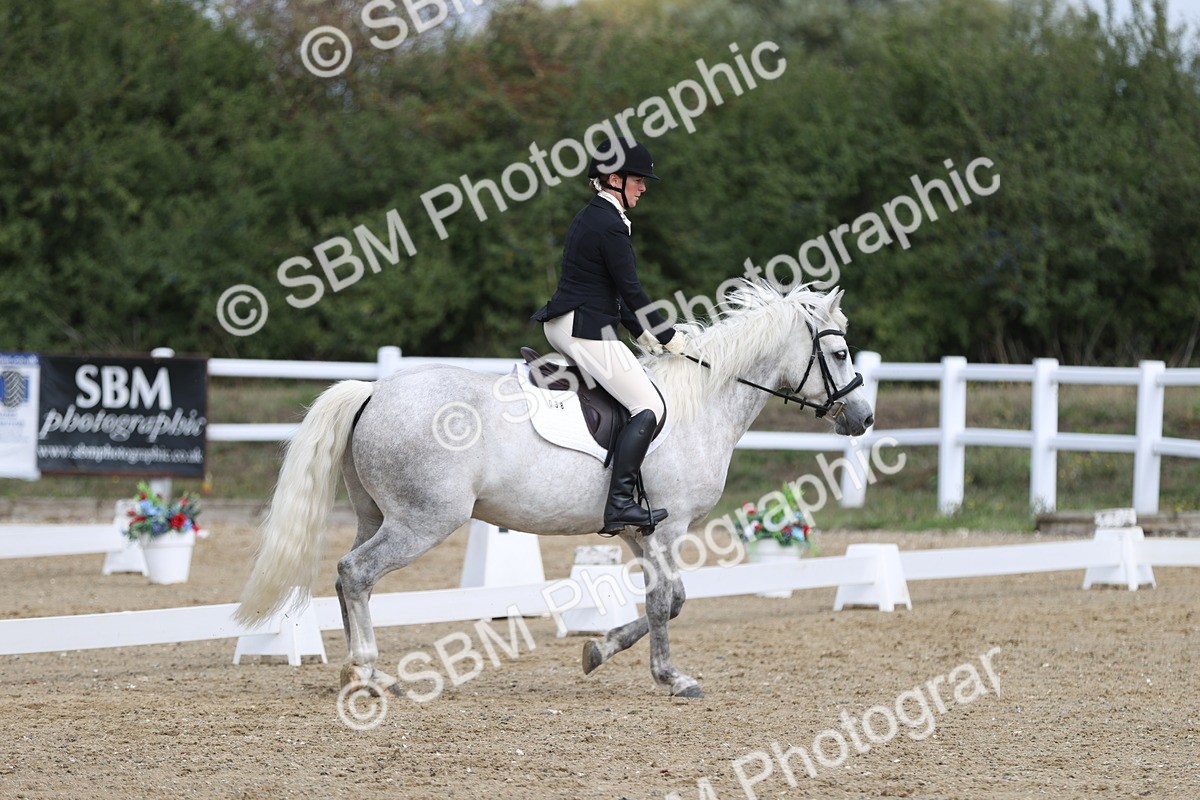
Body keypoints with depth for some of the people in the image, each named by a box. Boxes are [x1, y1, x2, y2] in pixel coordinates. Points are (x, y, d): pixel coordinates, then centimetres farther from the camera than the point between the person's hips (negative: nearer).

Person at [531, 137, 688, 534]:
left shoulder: (590, 217, 16)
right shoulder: (610, 225, -15)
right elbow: (631, 291, -13)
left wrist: (644, 333, 19)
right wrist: (669, 337, -3)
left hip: (560, 325, 10)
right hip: (586, 331, -10)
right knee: (649, 407, -12)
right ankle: (619, 505, -21)